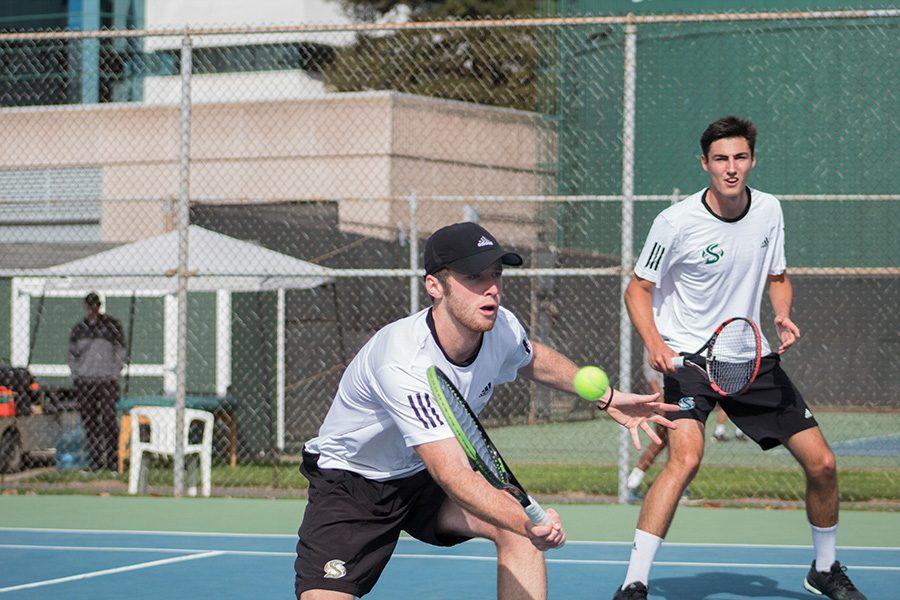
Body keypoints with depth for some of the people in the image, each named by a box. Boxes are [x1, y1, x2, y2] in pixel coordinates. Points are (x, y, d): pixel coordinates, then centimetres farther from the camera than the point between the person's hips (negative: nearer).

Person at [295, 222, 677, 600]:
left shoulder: (502, 328, -14)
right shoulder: (404, 366, -38)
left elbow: (532, 360, 15)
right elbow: (452, 474, -45)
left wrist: (605, 397, 9)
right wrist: (527, 523, -60)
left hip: (425, 479, 6)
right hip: (350, 481, -6)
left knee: (518, 528, -21)